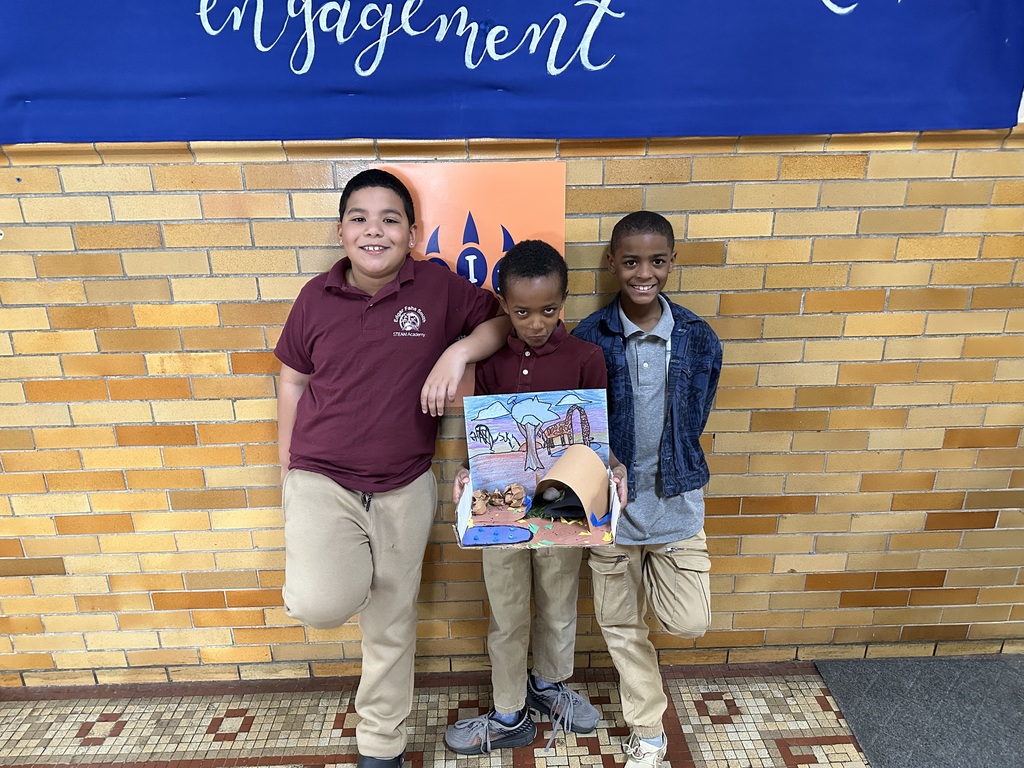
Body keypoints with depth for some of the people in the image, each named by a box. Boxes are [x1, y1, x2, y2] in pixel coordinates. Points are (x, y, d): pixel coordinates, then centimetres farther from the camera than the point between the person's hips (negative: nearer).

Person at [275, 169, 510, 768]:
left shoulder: (438, 286, -6)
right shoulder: (317, 296, -1)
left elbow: (503, 319, 3)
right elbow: (293, 382, 8)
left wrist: (458, 352, -18)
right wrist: (288, 471, 11)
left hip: (405, 487, 0)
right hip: (320, 478, 1)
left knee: (392, 624, 14)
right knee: (320, 604, -22)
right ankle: (352, 569, 17)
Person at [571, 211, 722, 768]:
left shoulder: (699, 339, -6)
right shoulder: (588, 339, -10)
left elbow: (694, 424, 3)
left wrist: (668, 471, -3)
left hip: (676, 499, 1)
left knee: (690, 623, 4)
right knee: (620, 624, 13)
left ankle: (649, 573, 35)